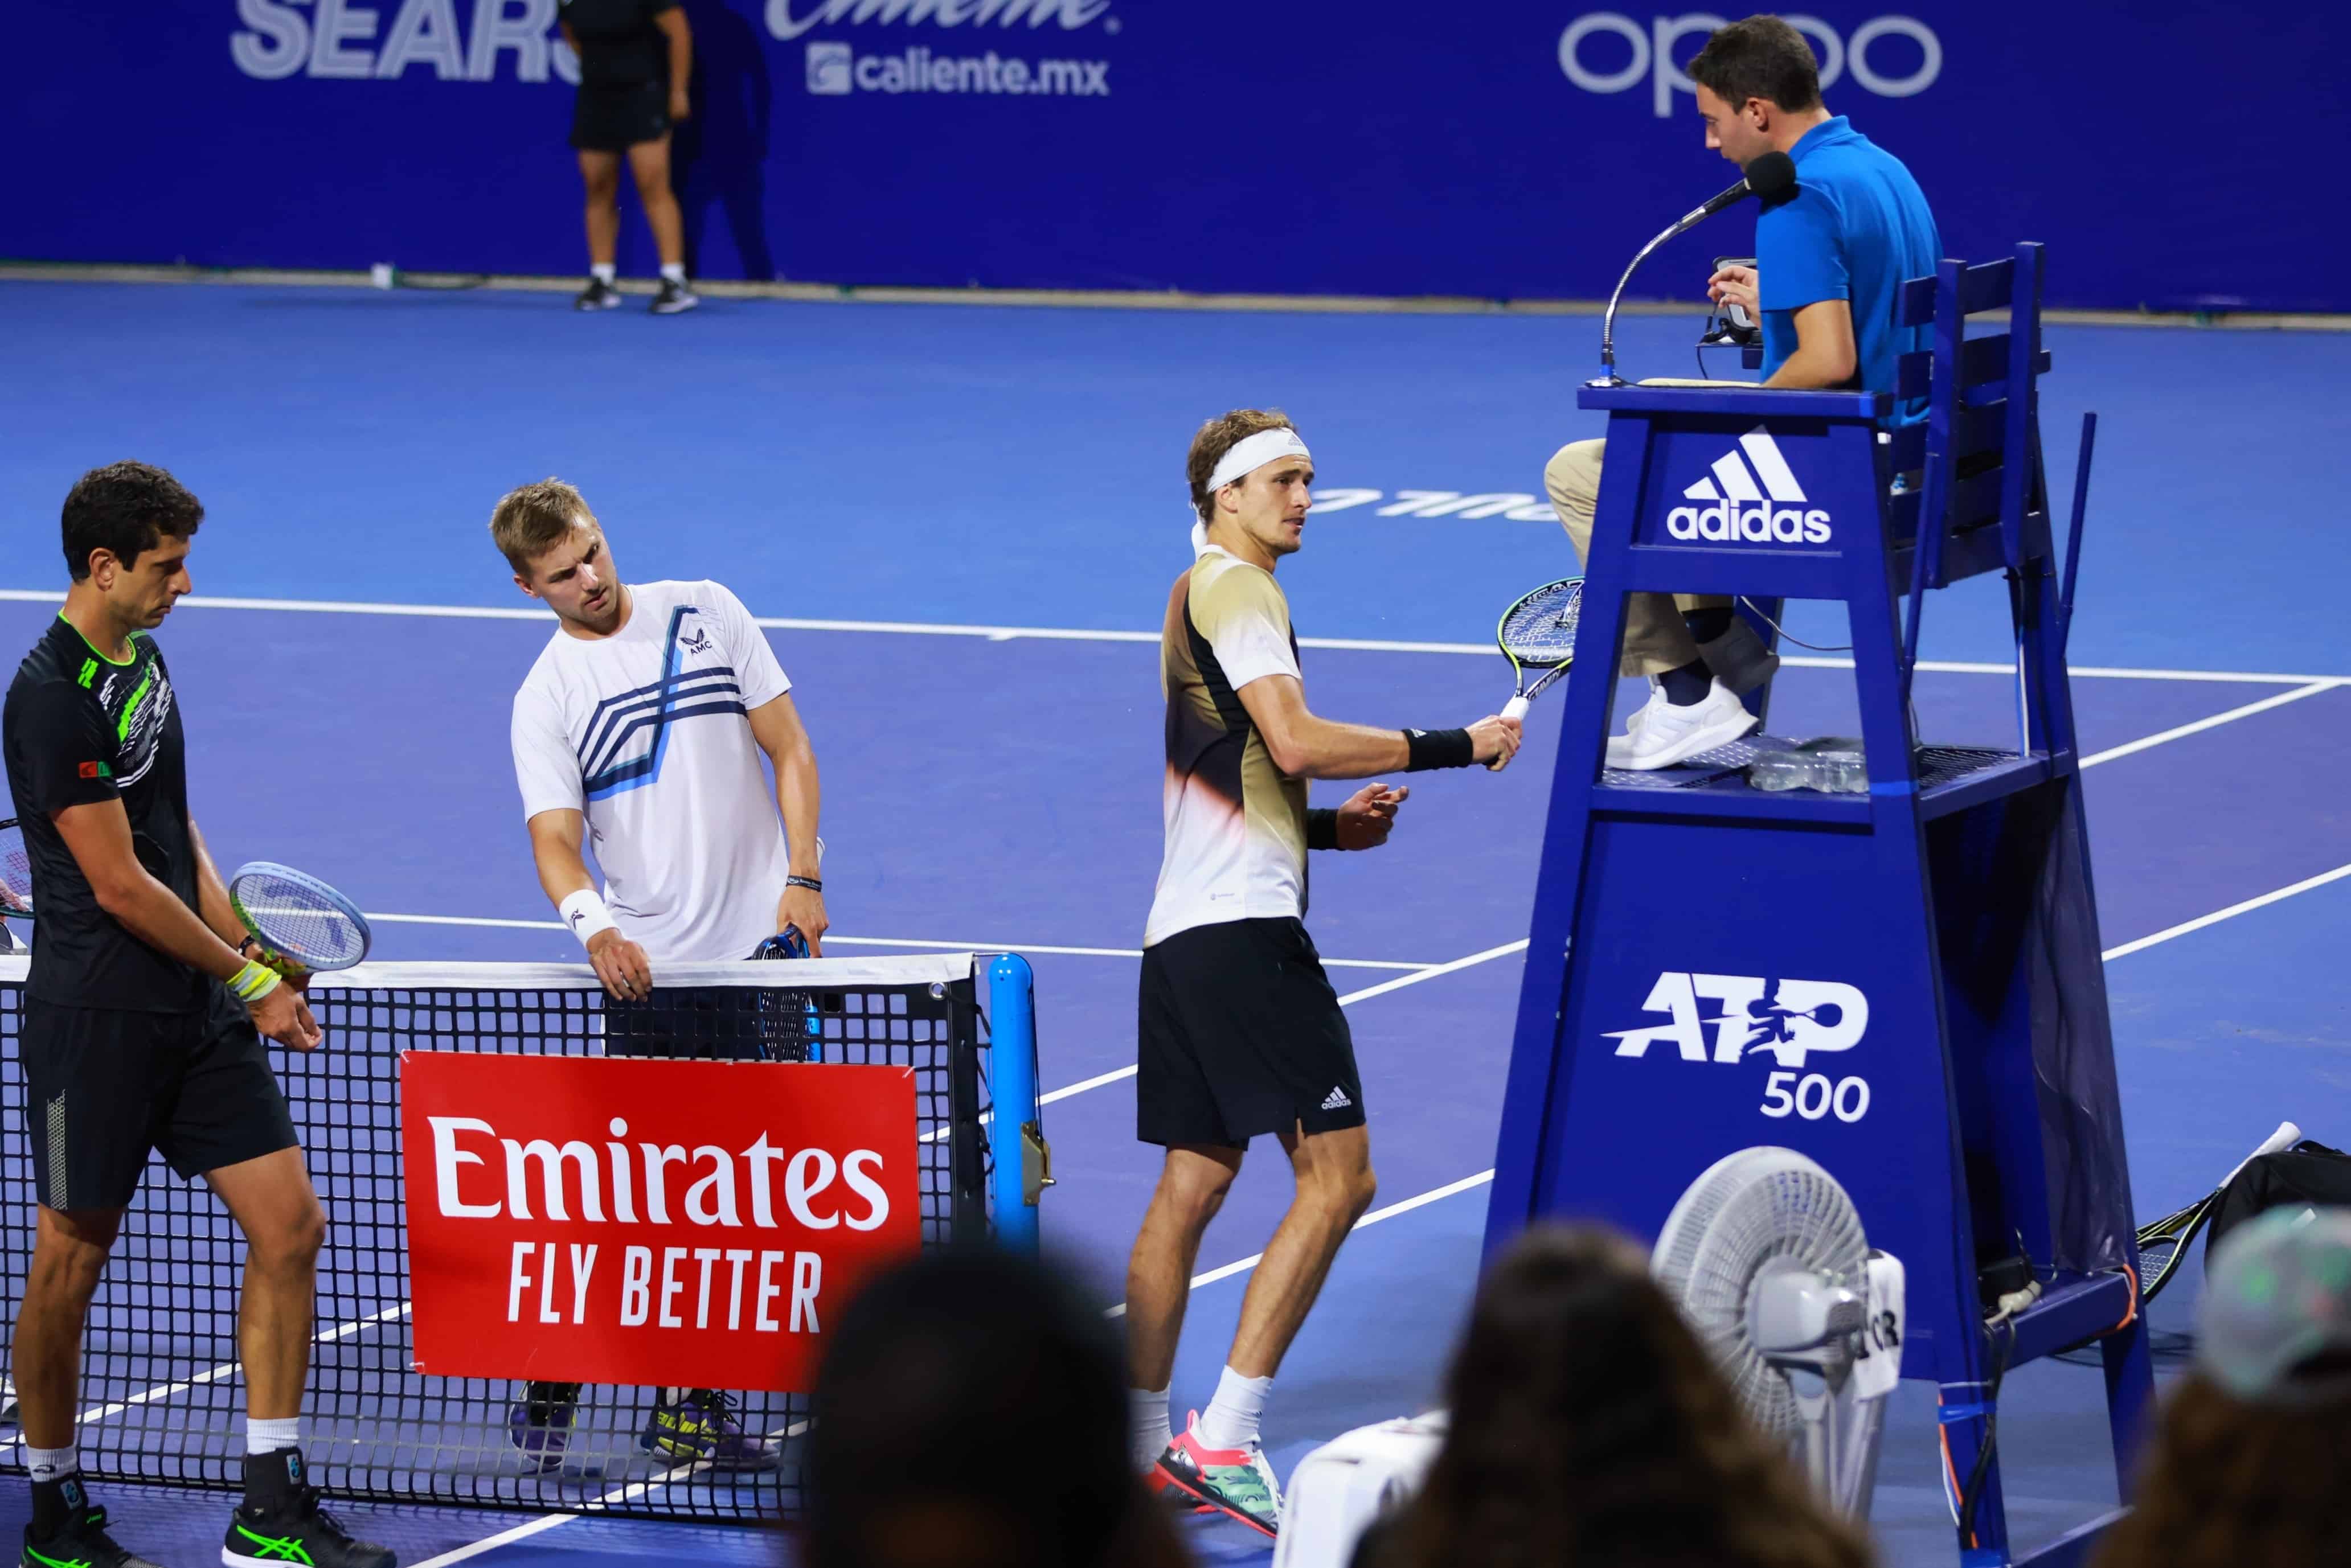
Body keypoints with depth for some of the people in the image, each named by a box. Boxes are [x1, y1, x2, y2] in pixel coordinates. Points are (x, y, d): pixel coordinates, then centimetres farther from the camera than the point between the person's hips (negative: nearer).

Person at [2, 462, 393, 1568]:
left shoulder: (146, 658, 12)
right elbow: (121, 886, -17)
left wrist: (245, 953, 9)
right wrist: (251, 983, -8)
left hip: (196, 1011, 9)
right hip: (97, 1019, -8)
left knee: (288, 1225, 1)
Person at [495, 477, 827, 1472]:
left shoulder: (704, 613, 7)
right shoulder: (546, 700, 1)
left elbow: (787, 746, 8)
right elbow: (554, 840, -9)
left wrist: (802, 878, -3)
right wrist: (591, 922, -31)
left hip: (768, 947, 2)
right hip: (650, 972, -2)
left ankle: (693, 1408, 11)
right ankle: (549, 1391, 6)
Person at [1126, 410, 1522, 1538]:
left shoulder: (1206, 598, 23)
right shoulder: (1233, 587, -9)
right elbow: (1295, 740, -22)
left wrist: (1334, 824, 13)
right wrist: (1449, 746, -15)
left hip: (1186, 931, 11)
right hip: (1243, 929, -11)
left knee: (1190, 1184, 12)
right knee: (1335, 1178, -11)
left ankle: (1145, 1445, 15)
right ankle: (1223, 1443, -15)